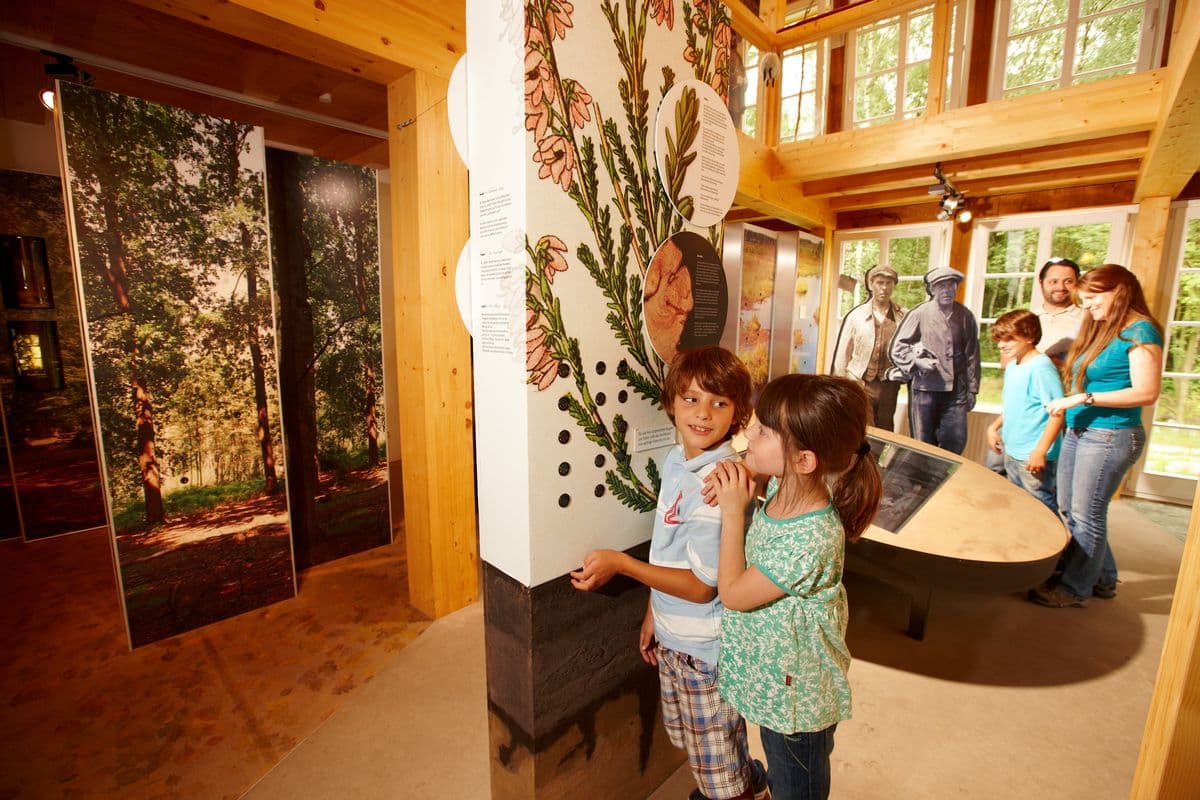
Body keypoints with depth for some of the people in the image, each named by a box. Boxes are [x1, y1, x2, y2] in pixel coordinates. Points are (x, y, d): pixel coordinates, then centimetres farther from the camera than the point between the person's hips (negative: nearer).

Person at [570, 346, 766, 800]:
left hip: (705, 649, -8)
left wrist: (620, 564, -23)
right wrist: (653, 614, 12)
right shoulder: (676, 461, -4)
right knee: (694, 743, 31)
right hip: (671, 637, 8)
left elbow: (702, 587, -24)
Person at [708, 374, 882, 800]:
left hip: (795, 699, -7)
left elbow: (733, 593, -26)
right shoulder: (781, 489, -16)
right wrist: (736, 476, -13)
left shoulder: (809, 541, -38)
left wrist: (733, 510, -25)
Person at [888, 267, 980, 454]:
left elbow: (972, 355, 12)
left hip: (955, 390, 3)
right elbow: (897, 347, 0)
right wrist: (917, 361, -17)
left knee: (956, 442, 3)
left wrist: (972, 390, 13)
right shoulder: (919, 314, -4)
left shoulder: (965, 316, 6)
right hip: (924, 388, -3)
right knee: (923, 445, 5)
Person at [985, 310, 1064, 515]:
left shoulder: (1041, 367, -19)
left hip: (1033, 456, -9)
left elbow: (1058, 413, -22)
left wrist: (1041, 451, -24)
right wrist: (994, 427, 12)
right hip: (1011, 452, 9)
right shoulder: (1012, 366, 7)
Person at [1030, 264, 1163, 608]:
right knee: (1069, 510, 15)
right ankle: (1103, 579, 32)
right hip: (1078, 432, 9)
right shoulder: (1098, 330, 14)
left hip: (1110, 437, -8)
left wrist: (1084, 398, -19)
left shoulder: (1139, 331, -11)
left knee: (1086, 515, 2)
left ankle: (1075, 588, 17)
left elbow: (1146, 393, -17)